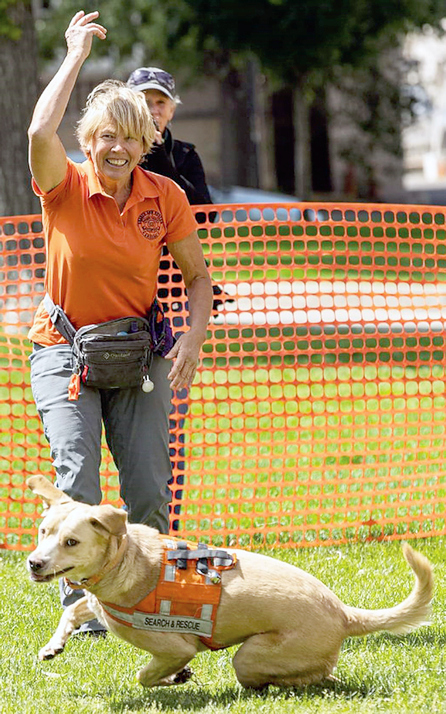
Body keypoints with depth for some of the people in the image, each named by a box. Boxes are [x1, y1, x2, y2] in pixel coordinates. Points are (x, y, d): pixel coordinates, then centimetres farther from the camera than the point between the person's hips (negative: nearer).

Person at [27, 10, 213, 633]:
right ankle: (81, 606, -4)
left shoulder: (165, 197, -3)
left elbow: (198, 277, 6)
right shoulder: (67, 188, -10)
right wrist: (77, 55, -23)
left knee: (149, 491, -4)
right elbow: (40, 132, -31)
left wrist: (194, 337, -11)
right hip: (65, 348, -2)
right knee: (78, 483, -15)